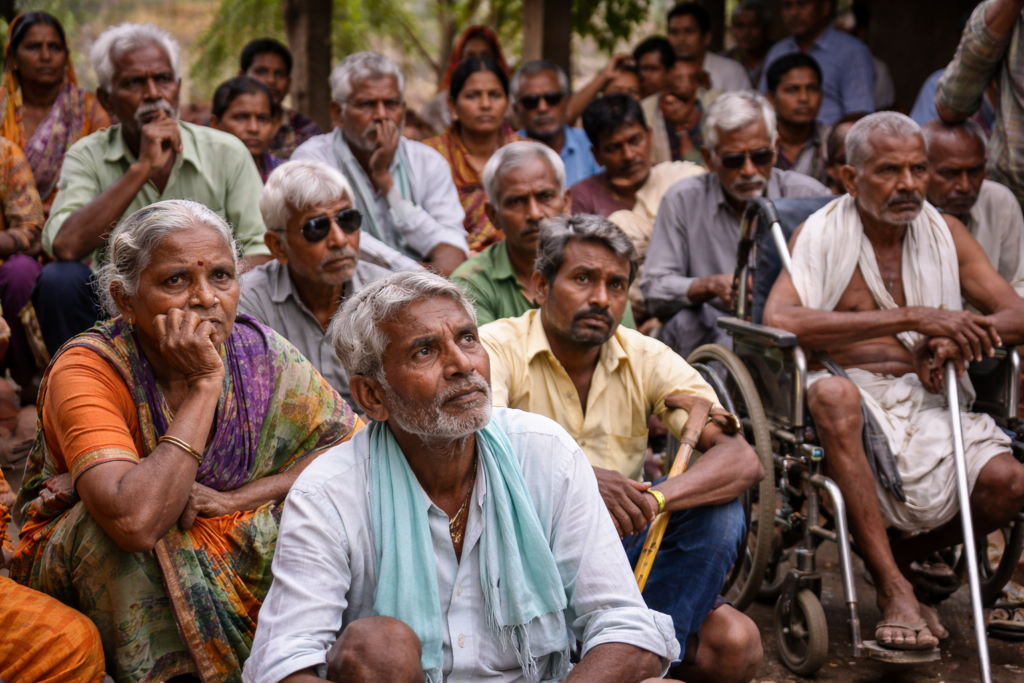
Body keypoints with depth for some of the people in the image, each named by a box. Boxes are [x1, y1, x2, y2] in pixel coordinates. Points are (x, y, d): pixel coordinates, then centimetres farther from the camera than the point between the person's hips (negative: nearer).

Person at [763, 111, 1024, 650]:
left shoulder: (945, 233, 13)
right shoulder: (821, 234, 1)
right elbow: (779, 320, -18)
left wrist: (957, 334, -14)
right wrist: (912, 319, -21)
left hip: (930, 400, 3)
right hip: (855, 395, -3)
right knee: (832, 391, -39)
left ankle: (908, 555, 9)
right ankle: (893, 588, -29)